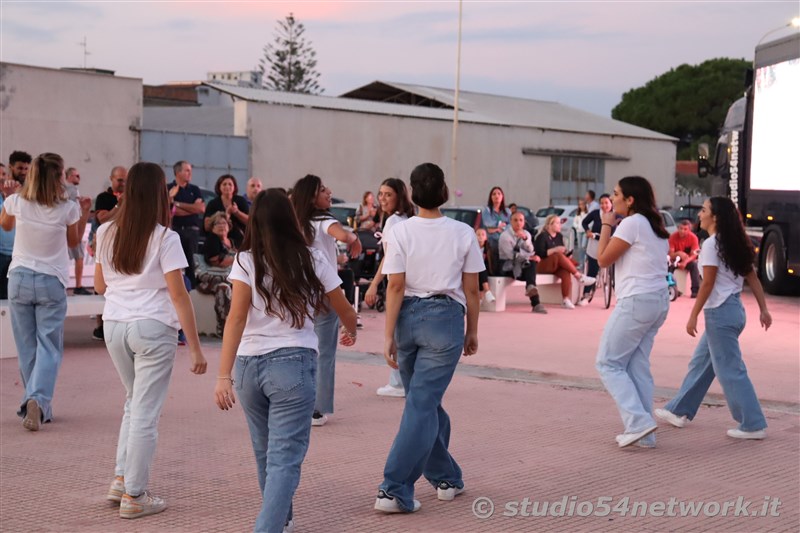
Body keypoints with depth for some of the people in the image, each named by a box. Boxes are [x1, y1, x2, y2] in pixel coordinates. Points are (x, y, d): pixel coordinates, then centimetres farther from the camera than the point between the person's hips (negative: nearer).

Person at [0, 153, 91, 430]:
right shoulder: (67, 209, -10)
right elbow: (73, 242, 8)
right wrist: (83, 215, 14)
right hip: (51, 282, -2)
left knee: (26, 347, 10)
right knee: (49, 346, -1)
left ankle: (33, 401, 16)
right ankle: (38, 399, -20)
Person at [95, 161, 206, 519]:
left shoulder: (106, 233, 7)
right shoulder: (164, 238, -9)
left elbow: (99, 286, 15)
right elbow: (178, 294, -11)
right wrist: (195, 347, -8)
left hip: (114, 325, 6)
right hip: (153, 328, -5)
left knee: (134, 402, 22)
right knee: (146, 412, 1)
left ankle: (121, 480, 20)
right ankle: (134, 496, 6)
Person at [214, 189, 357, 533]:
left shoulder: (246, 261, 0)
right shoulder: (312, 260, 3)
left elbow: (236, 317, -12)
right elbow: (346, 312, 14)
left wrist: (223, 376, -15)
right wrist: (350, 333, 37)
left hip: (249, 364, 2)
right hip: (293, 363, -2)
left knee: (265, 452, 21)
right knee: (284, 458, -3)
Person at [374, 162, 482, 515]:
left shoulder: (400, 232, -4)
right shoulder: (463, 234, -2)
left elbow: (395, 287, -7)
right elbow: (471, 289, 1)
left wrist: (389, 334, -4)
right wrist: (472, 331, 12)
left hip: (409, 316, 2)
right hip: (445, 317, -2)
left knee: (425, 401, 17)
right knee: (422, 405, -3)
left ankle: (446, 478, 29)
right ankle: (395, 490, -8)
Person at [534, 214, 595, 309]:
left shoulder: (559, 236, 12)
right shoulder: (542, 236, -7)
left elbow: (563, 252, 15)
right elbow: (540, 253, -18)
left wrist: (565, 252, -8)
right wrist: (555, 250, -24)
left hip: (557, 265, 5)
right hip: (542, 265, -5)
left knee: (566, 273, -30)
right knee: (559, 256, -35)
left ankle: (566, 299, -35)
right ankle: (579, 276, -30)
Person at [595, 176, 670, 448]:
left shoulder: (631, 223, -11)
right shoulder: (654, 225, 17)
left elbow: (603, 259, -8)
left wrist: (606, 225, 4)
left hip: (636, 301, -9)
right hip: (658, 300, 9)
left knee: (608, 363, -2)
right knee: (637, 367, 11)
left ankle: (638, 422, -12)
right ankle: (644, 434, 10)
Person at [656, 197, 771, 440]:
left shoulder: (711, 244, -14)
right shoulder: (735, 244, 11)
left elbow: (707, 284, -16)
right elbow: (752, 278, 11)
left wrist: (693, 316, -11)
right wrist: (763, 309, 13)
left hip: (720, 312, -10)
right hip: (733, 308, 10)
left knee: (730, 370, -4)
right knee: (701, 363, 18)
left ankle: (753, 425, -2)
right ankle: (680, 411, 27)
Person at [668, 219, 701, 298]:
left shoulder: (693, 237, -16)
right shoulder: (673, 237, -16)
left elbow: (694, 255, -20)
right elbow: (671, 254, -19)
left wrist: (685, 262, -38)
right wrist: (678, 253, -41)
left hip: (688, 261, 0)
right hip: (676, 260, 0)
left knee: (694, 265, -32)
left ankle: (695, 290, -29)